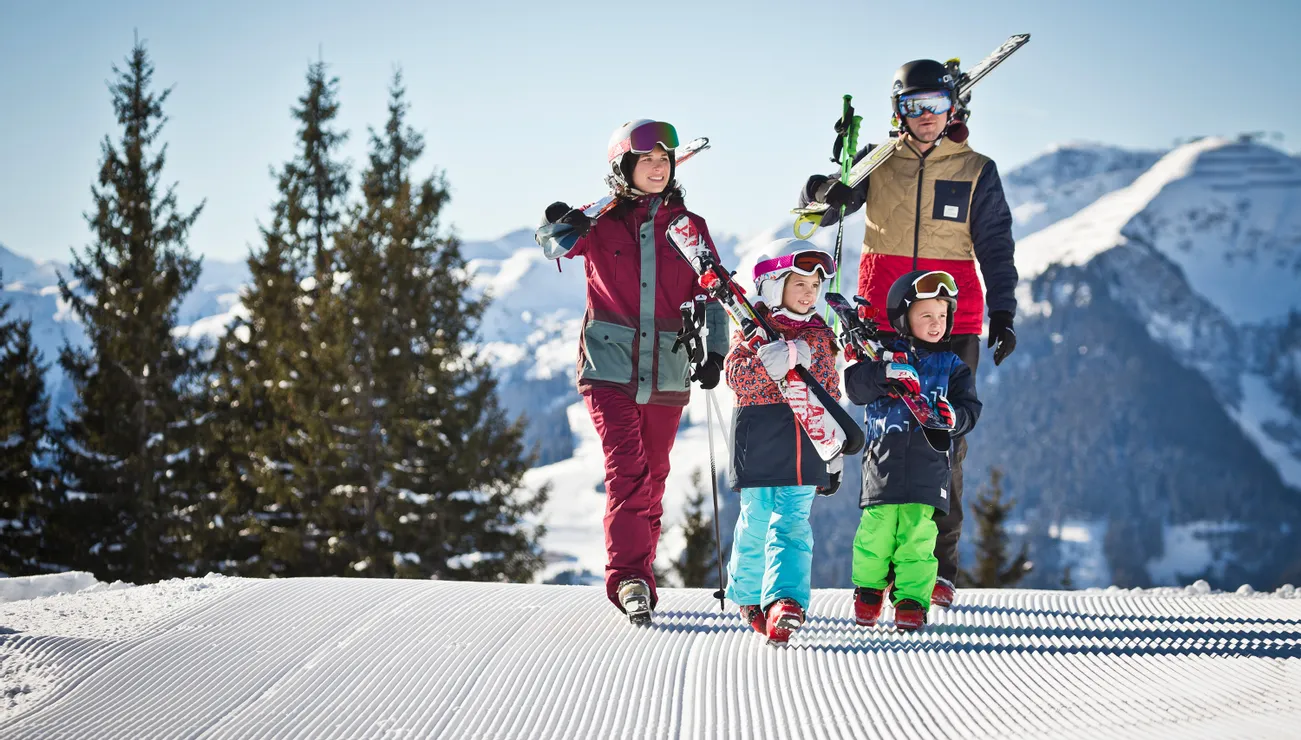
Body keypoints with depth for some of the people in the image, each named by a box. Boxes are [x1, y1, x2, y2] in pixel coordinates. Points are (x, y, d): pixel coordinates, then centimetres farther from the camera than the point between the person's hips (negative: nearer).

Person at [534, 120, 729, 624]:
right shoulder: (601, 223, 3)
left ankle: (634, 578, 20)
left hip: (667, 372, 3)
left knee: (652, 481, 8)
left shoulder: (689, 228, 8)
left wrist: (715, 353, -4)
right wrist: (560, 229, -31)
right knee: (627, 469, -17)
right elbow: (554, 246, -8)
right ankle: (630, 578, -24)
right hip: (610, 367, -3)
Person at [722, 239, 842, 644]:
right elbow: (736, 375, -13)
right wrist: (770, 363, -29)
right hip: (758, 443, -2)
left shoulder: (819, 336, 13)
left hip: (804, 447, 2)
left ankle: (785, 600, -18)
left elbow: (830, 394, 18)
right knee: (756, 521, 5)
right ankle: (748, 593, 25)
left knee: (793, 523, -9)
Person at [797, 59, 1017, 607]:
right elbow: (817, 208, 5)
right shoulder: (878, 164, 8)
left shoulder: (976, 172, 7)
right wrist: (827, 192, -20)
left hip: (952, 328, -1)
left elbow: (995, 248, 6)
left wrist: (1002, 314, -6)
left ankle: (940, 568, -2)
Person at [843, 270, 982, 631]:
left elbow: (970, 409, 7)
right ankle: (868, 592, 21)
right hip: (883, 463, -1)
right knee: (875, 533, -1)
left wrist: (954, 416, -16)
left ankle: (911, 602, 4)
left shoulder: (952, 366, 11)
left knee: (918, 537, -5)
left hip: (928, 468, 1)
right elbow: (855, 385, -6)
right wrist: (885, 374, -25)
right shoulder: (885, 354, 6)